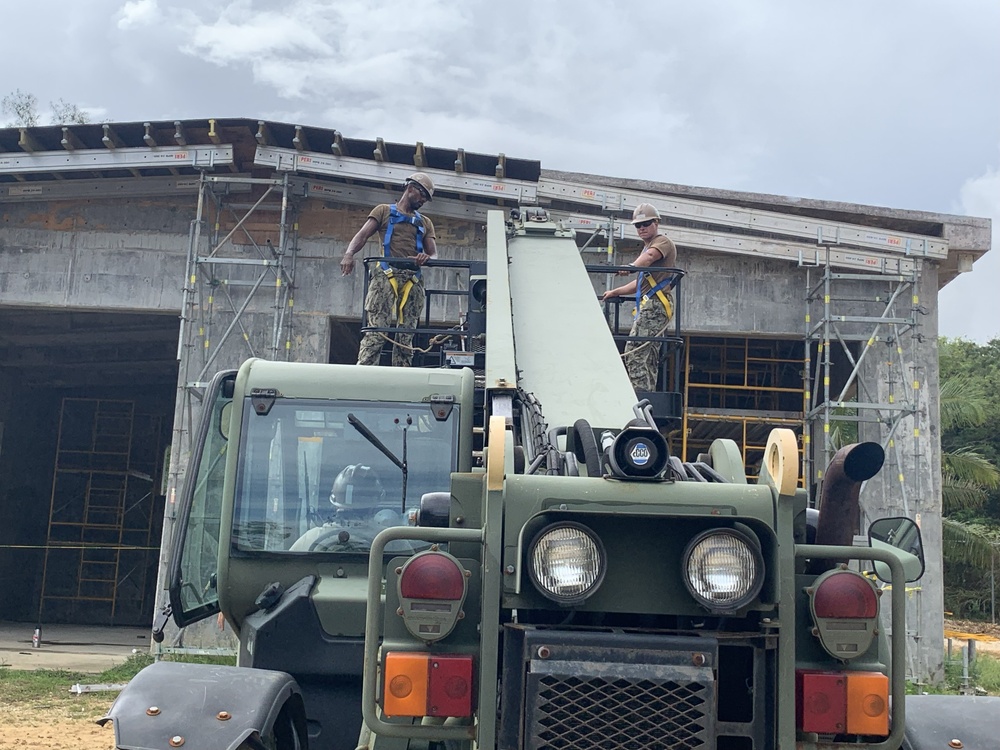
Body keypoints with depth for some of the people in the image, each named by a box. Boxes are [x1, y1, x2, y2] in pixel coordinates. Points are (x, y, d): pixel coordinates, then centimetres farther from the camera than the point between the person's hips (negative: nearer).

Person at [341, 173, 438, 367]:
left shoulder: (425, 223, 25)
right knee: (376, 330, -15)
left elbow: (434, 253, 15)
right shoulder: (384, 211, 16)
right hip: (386, 276, -4)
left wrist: (426, 257, -11)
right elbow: (362, 235, 3)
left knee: (406, 335, -1)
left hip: (413, 280, 4)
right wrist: (349, 254, -18)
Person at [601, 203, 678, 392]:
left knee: (634, 353, -21)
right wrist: (616, 292, 30)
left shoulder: (663, 242, 1)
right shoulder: (647, 248, 31)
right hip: (650, 306, 11)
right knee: (648, 359, 8)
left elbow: (650, 256, -24)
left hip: (655, 305, -11)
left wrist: (631, 267, -41)